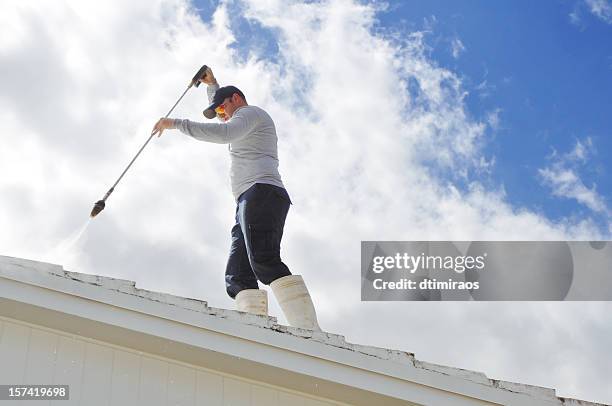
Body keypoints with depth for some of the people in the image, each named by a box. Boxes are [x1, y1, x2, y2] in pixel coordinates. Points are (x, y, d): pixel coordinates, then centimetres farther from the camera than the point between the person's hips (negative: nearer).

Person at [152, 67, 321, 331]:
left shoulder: (251, 112, 10)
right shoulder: (247, 126, 41)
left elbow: (224, 133, -12)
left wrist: (176, 123, -9)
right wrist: (211, 85, 55)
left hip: (261, 192, -10)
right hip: (250, 203, 10)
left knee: (264, 263, -29)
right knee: (237, 277, -9)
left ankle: (310, 334, -43)